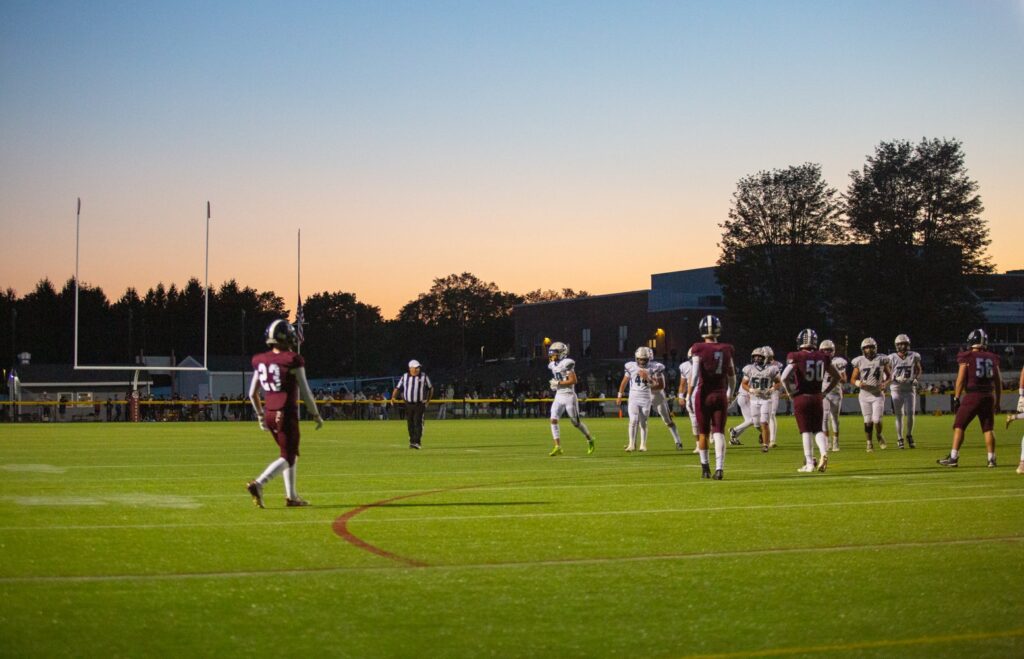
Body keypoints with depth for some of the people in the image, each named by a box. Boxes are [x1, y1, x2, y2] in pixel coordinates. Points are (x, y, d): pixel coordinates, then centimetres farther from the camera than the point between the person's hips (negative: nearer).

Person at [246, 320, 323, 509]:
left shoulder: (261, 361, 6)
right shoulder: (293, 361, -12)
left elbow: (252, 394, 12)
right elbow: (305, 393, -10)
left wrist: (260, 415, 25)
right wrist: (316, 415, 2)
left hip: (269, 414, 7)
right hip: (287, 415, -7)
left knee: (291, 453, 20)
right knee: (287, 458, -1)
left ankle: (291, 496, 20)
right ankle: (258, 484, -20)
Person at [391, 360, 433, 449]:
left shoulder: (424, 376, 3)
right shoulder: (404, 377, 5)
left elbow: (431, 388, 13)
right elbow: (398, 388, 3)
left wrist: (428, 400, 8)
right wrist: (393, 397, -14)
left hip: (420, 405, -2)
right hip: (408, 404, 2)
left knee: (418, 423, -12)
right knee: (410, 424, 8)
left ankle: (417, 443, -16)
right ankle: (412, 441, 20)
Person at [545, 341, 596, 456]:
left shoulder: (567, 364, -16)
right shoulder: (553, 365, 9)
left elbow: (573, 381, -20)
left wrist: (558, 383, -18)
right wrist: (554, 384, 6)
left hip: (569, 396, -7)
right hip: (558, 396, 7)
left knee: (576, 422, 3)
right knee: (553, 420, -8)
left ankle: (590, 439, 27)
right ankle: (558, 447, -7)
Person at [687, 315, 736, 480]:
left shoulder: (699, 350, -9)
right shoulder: (726, 349, 2)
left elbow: (695, 375, -15)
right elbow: (732, 377, 12)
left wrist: (688, 395, -10)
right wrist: (730, 394, 27)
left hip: (704, 395, -2)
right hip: (721, 395, 2)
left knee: (703, 433, 12)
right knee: (719, 433, 1)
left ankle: (705, 467, 20)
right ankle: (719, 468, -12)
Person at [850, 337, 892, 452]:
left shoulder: (882, 360, -1)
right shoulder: (859, 362, -1)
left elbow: (889, 375, 12)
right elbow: (853, 379, 5)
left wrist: (885, 383, -8)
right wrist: (858, 383, -17)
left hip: (878, 395, -1)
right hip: (864, 395, 1)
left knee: (877, 420, -9)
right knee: (868, 421, 1)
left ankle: (879, 435, 21)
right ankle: (869, 442, 18)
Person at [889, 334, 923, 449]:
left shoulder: (914, 356, 0)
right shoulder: (892, 358, -5)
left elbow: (918, 369, 16)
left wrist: (915, 378, -2)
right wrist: (896, 378, -14)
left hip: (910, 389, 1)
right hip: (896, 389, -1)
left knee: (910, 414, -4)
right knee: (899, 415, 1)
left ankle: (909, 435, 18)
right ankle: (899, 439, 11)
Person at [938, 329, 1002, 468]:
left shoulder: (967, 358, -4)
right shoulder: (992, 358, 9)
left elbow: (960, 380, -7)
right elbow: (998, 382, 13)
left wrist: (956, 398, 2)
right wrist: (997, 402, 20)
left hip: (972, 396, -4)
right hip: (989, 396, 4)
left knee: (959, 426, 3)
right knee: (988, 429, 10)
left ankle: (954, 457, 0)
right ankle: (991, 459, 9)